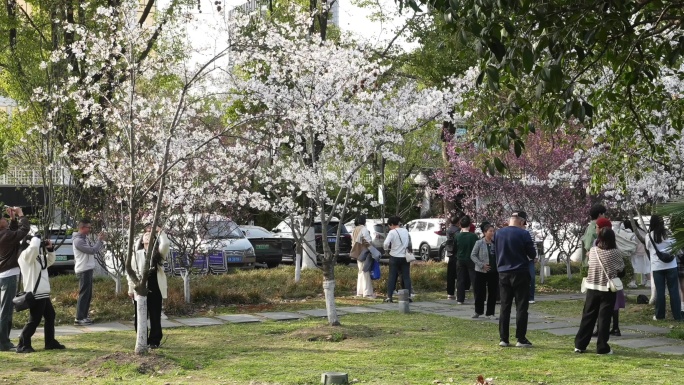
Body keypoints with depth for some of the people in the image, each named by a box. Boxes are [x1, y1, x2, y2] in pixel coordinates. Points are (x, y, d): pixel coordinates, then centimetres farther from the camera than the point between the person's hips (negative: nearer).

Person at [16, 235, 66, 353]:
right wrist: (36, 239, -10)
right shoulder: (26, 255, -11)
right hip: (35, 294, -10)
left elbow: (50, 260, 31)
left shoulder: (38, 257, 18)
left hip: (43, 294, 10)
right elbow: (34, 247, -31)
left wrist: (50, 249, 14)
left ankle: (50, 342, 27)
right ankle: (22, 345, -5)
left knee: (50, 316, 18)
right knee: (34, 321, -10)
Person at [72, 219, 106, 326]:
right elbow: (92, 250, -22)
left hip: (88, 269, 10)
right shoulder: (78, 240, -17)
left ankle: (84, 316, 20)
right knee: (84, 294, -8)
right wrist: (99, 240, -11)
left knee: (88, 294, 14)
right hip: (83, 270, -10)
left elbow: (96, 250, 15)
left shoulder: (85, 238, 13)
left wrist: (101, 241, 1)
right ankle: (79, 319, -6)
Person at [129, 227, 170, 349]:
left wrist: (160, 231, -12)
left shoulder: (158, 253, 7)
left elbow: (166, 244, -15)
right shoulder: (137, 254, 5)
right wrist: (131, 289, 0)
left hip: (155, 290, 0)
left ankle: (154, 341, 11)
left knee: (155, 317, 3)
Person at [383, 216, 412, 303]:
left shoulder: (392, 232, -12)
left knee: (392, 277, 5)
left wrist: (387, 247, 0)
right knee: (406, 277, 7)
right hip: (405, 257, 3)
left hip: (394, 257, -3)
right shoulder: (405, 231, 5)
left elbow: (386, 244, -19)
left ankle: (389, 296, 3)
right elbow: (409, 243, 6)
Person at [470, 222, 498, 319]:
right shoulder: (479, 243, -6)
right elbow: (473, 255, -5)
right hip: (481, 272, -3)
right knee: (480, 292, 5)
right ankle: (478, 312, 20)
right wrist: (481, 265, -14)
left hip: (494, 272, 3)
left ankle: (490, 313, 15)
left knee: (493, 293, 5)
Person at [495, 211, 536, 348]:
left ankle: (503, 338, 8)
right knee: (521, 307, 1)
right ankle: (521, 339, 0)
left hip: (503, 273, 5)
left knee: (504, 307, 9)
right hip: (520, 273, -4)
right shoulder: (523, 234, -10)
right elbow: (532, 254, -4)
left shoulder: (498, 233, 5)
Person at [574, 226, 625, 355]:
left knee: (588, 316, 11)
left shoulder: (592, 251, -2)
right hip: (608, 290, -3)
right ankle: (602, 347, 2)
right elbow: (621, 268, 3)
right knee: (604, 318, 1)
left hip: (592, 288, 3)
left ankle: (580, 345, 13)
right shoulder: (615, 253, -11)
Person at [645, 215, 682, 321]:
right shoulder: (669, 233, -2)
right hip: (671, 265, 0)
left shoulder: (649, 236, -3)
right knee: (674, 290, 4)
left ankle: (659, 315, 11)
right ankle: (677, 315, 5)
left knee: (659, 291, 6)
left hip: (657, 267, 0)